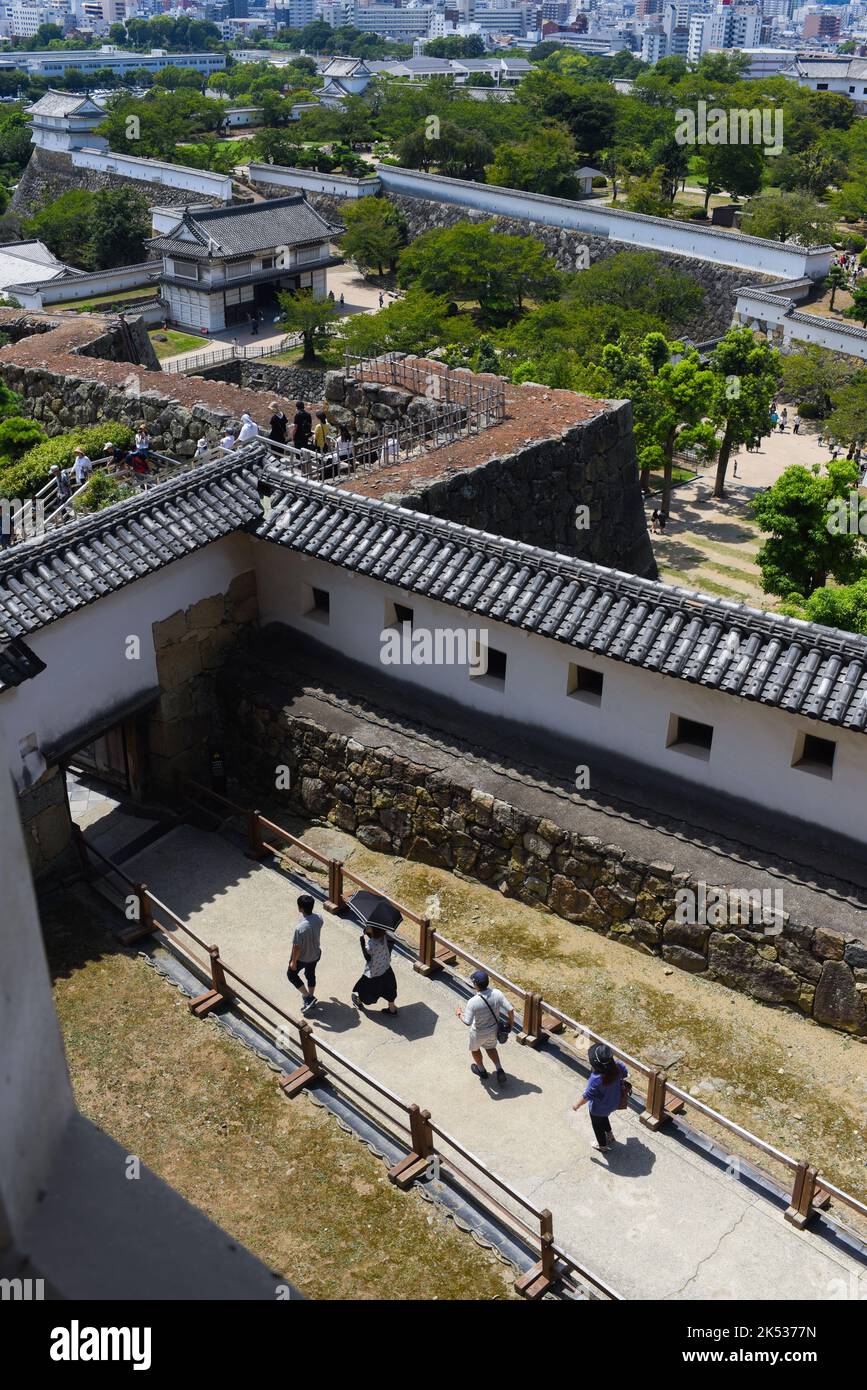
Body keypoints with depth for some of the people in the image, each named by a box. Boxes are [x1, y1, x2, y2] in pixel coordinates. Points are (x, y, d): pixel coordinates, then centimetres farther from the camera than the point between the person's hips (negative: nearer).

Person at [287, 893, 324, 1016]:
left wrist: (293, 962, -10)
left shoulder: (300, 928, -39)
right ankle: (311, 998, 46)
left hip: (302, 958, -6)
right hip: (315, 954, 6)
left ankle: (308, 997, 21)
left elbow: (297, 947, -26)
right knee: (311, 975, 29)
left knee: (291, 974, 22)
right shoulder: (318, 918, -19)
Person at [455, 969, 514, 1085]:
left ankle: (481, 1070, 51)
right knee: (491, 1048, 34)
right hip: (494, 1030, 4)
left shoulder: (473, 1002, -35)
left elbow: (467, 1022, -31)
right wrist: (510, 1024, 1)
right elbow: (510, 1010, -18)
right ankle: (500, 1070, 25)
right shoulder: (497, 994, -23)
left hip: (479, 1033, -3)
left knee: (475, 1049, 30)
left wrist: (459, 1014, -11)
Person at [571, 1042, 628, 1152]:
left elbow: (587, 1096, -27)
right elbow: (625, 1074, -3)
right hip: (613, 1103, 6)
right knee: (604, 1118, 38)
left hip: (599, 1108, -5)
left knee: (598, 1125, 27)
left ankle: (602, 1145, 50)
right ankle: (610, 1135, 60)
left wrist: (577, 1105, -9)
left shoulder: (596, 1079, -42)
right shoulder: (617, 1066, -27)